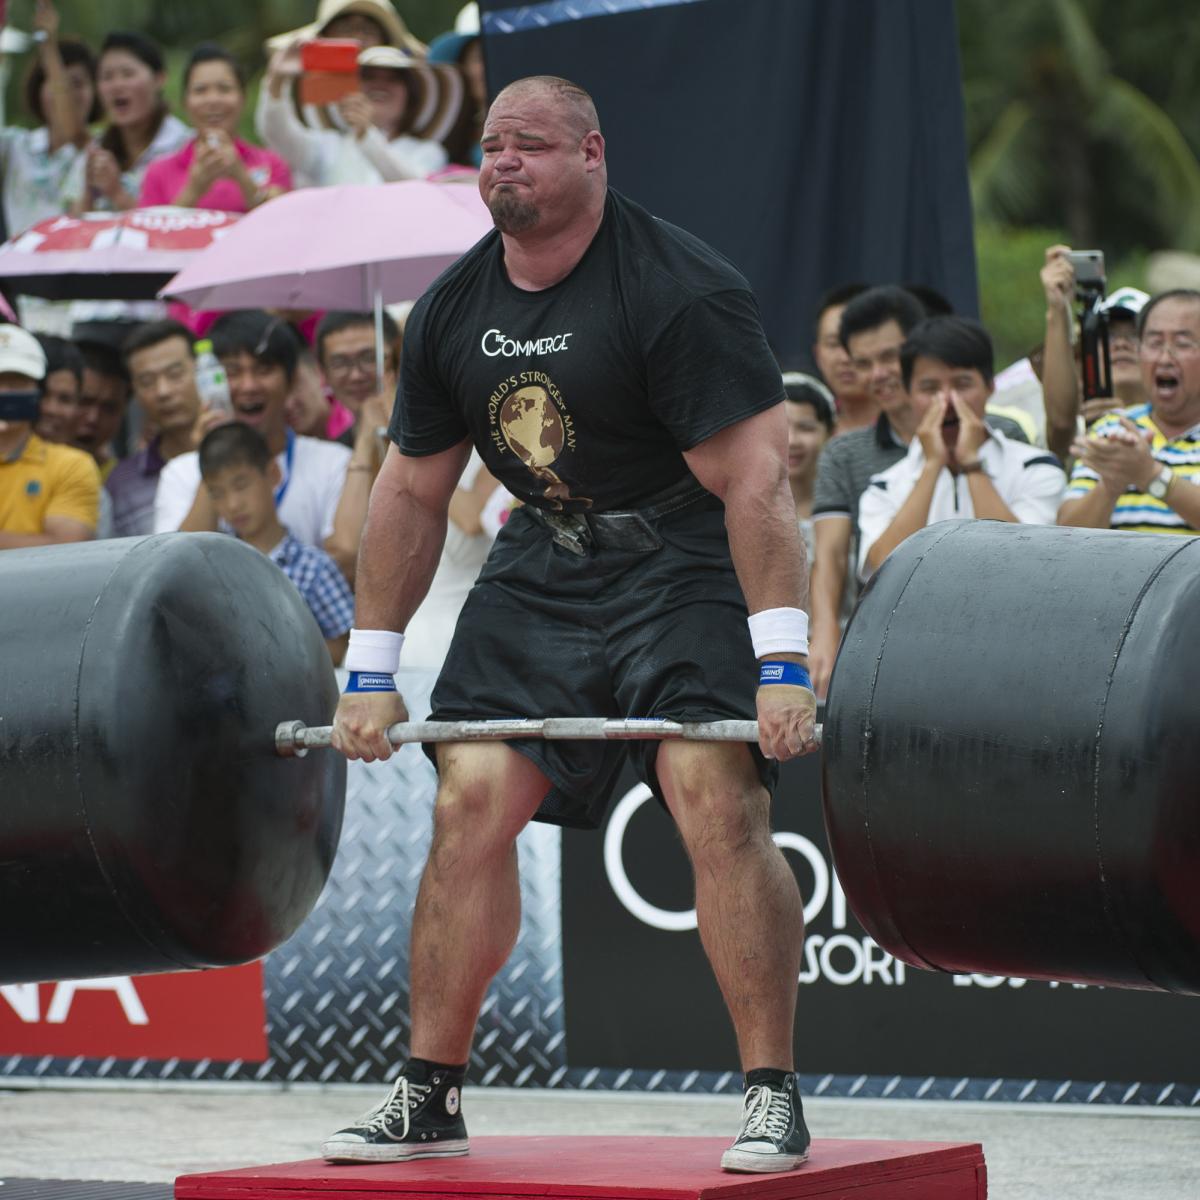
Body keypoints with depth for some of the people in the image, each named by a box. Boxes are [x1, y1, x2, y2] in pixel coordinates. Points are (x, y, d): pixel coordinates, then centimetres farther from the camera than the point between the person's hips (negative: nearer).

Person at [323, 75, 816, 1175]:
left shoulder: (678, 290, -20)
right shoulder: (453, 312, 1)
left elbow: (752, 477, -25)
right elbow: (412, 493, 10)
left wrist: (782, 662, -31)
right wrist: (371, 673, 8)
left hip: (684, 561, -6)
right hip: (545, 567, 6)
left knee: (719, 802, -21)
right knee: (469, 804, -3)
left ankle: (774, 1097, -14)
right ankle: (430, 1095, 7)